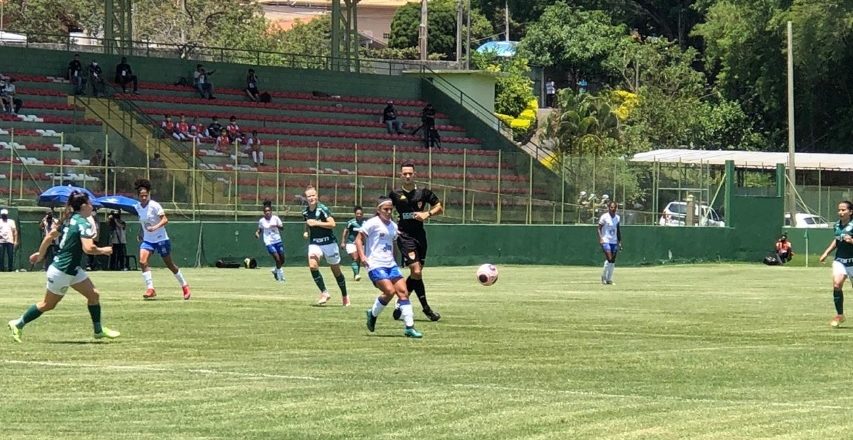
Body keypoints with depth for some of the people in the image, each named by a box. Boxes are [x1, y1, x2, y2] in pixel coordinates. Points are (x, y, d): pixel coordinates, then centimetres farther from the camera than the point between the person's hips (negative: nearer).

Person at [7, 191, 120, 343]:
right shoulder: (83, 224, -22)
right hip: (62, 271, -9)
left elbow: (50, 236, 11)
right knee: (48, 304, 6)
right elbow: (88, 248, -32)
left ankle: (98, 330, 14)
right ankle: (18, 324, 20)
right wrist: (103, 251, -14)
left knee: (93, 295, 6)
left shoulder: (70, 219, 4)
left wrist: (40, 254, 22)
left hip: (73, 270, 9)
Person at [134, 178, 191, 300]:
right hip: (147, 240, 5)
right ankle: (150, 289, -16)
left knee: (170, 265, 6)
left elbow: (165, 220, -22)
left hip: (161, 239, -5)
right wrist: (140, 234, 19)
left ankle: (184, 286, 25)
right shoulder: (137, 207, 2)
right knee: (142, 261, -18)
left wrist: (155, 227, -37)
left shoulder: (154, 206, -17)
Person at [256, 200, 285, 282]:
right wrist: (257, 233, -7)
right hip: (269, 242, -2)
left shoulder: (275, 218, -3)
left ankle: (275, 270, 35)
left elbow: (282, 228, -3)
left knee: (282, 260, 7)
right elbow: (260, 229, 14)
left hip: (278, 241, 2)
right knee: (277, 259, -14)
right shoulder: (261, 221, -2)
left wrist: (277, 226, -23)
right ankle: (280, 273, 7)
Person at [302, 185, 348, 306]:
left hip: (329, 243, -4)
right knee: (312, 265, -23)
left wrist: (316, 223, -25)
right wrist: (306, 232, 5)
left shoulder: (322, 209, -13)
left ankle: (344, 296, 27)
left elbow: (332, 223, -22)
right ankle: (324, 293, -12)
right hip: (314, 243, 4)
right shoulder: (305, 211, 5)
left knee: (336, 271, 7)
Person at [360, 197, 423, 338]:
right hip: (375, 265, -7)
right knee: (390, 291, -22)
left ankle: (409, 327, -5)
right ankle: (373, 314, 5)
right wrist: (362, 256, -17)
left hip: (391, 265, 7)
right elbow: (359, 239, -4)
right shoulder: (372, 223, -5)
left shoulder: (393, 226, 15)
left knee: (403, 291, -5)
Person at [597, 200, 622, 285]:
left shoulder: (617, 218, 10)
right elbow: (599, 228, -7)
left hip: (614, 242, 6)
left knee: (613, 261, 3)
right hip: (606, 241, -6)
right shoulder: (604, 217, -7)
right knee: (609, 259, -17)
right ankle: (604, 276, 1)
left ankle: (609, 279, 11)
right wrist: (600, 238, -18)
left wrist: (619, 241, 16)